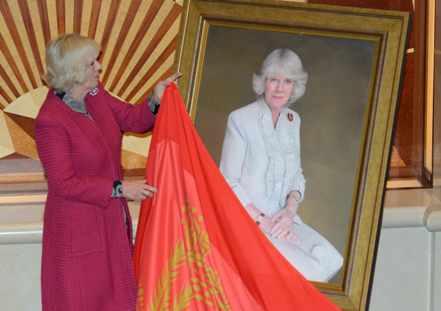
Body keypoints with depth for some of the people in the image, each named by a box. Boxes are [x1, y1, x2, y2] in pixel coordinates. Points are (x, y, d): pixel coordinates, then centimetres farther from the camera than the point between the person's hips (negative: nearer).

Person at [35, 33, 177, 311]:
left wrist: (156, 102, -10)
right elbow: (64, 183, -22)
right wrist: (119, 189, -21)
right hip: (78, 229, -8)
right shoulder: (50, 121, -25)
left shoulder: (96, 95, -3)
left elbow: (131, 118, 11)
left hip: (111, 220, 8)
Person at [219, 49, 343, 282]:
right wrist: (263, 221, -15)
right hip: (246, 219, -6)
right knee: (307, 271, -26)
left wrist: (290, 210, -5)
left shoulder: (293, 121, 12)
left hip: (282, 219, 6)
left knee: (332, 261, -19)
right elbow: (229, 182, -9)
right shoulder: (240, 119, -8)